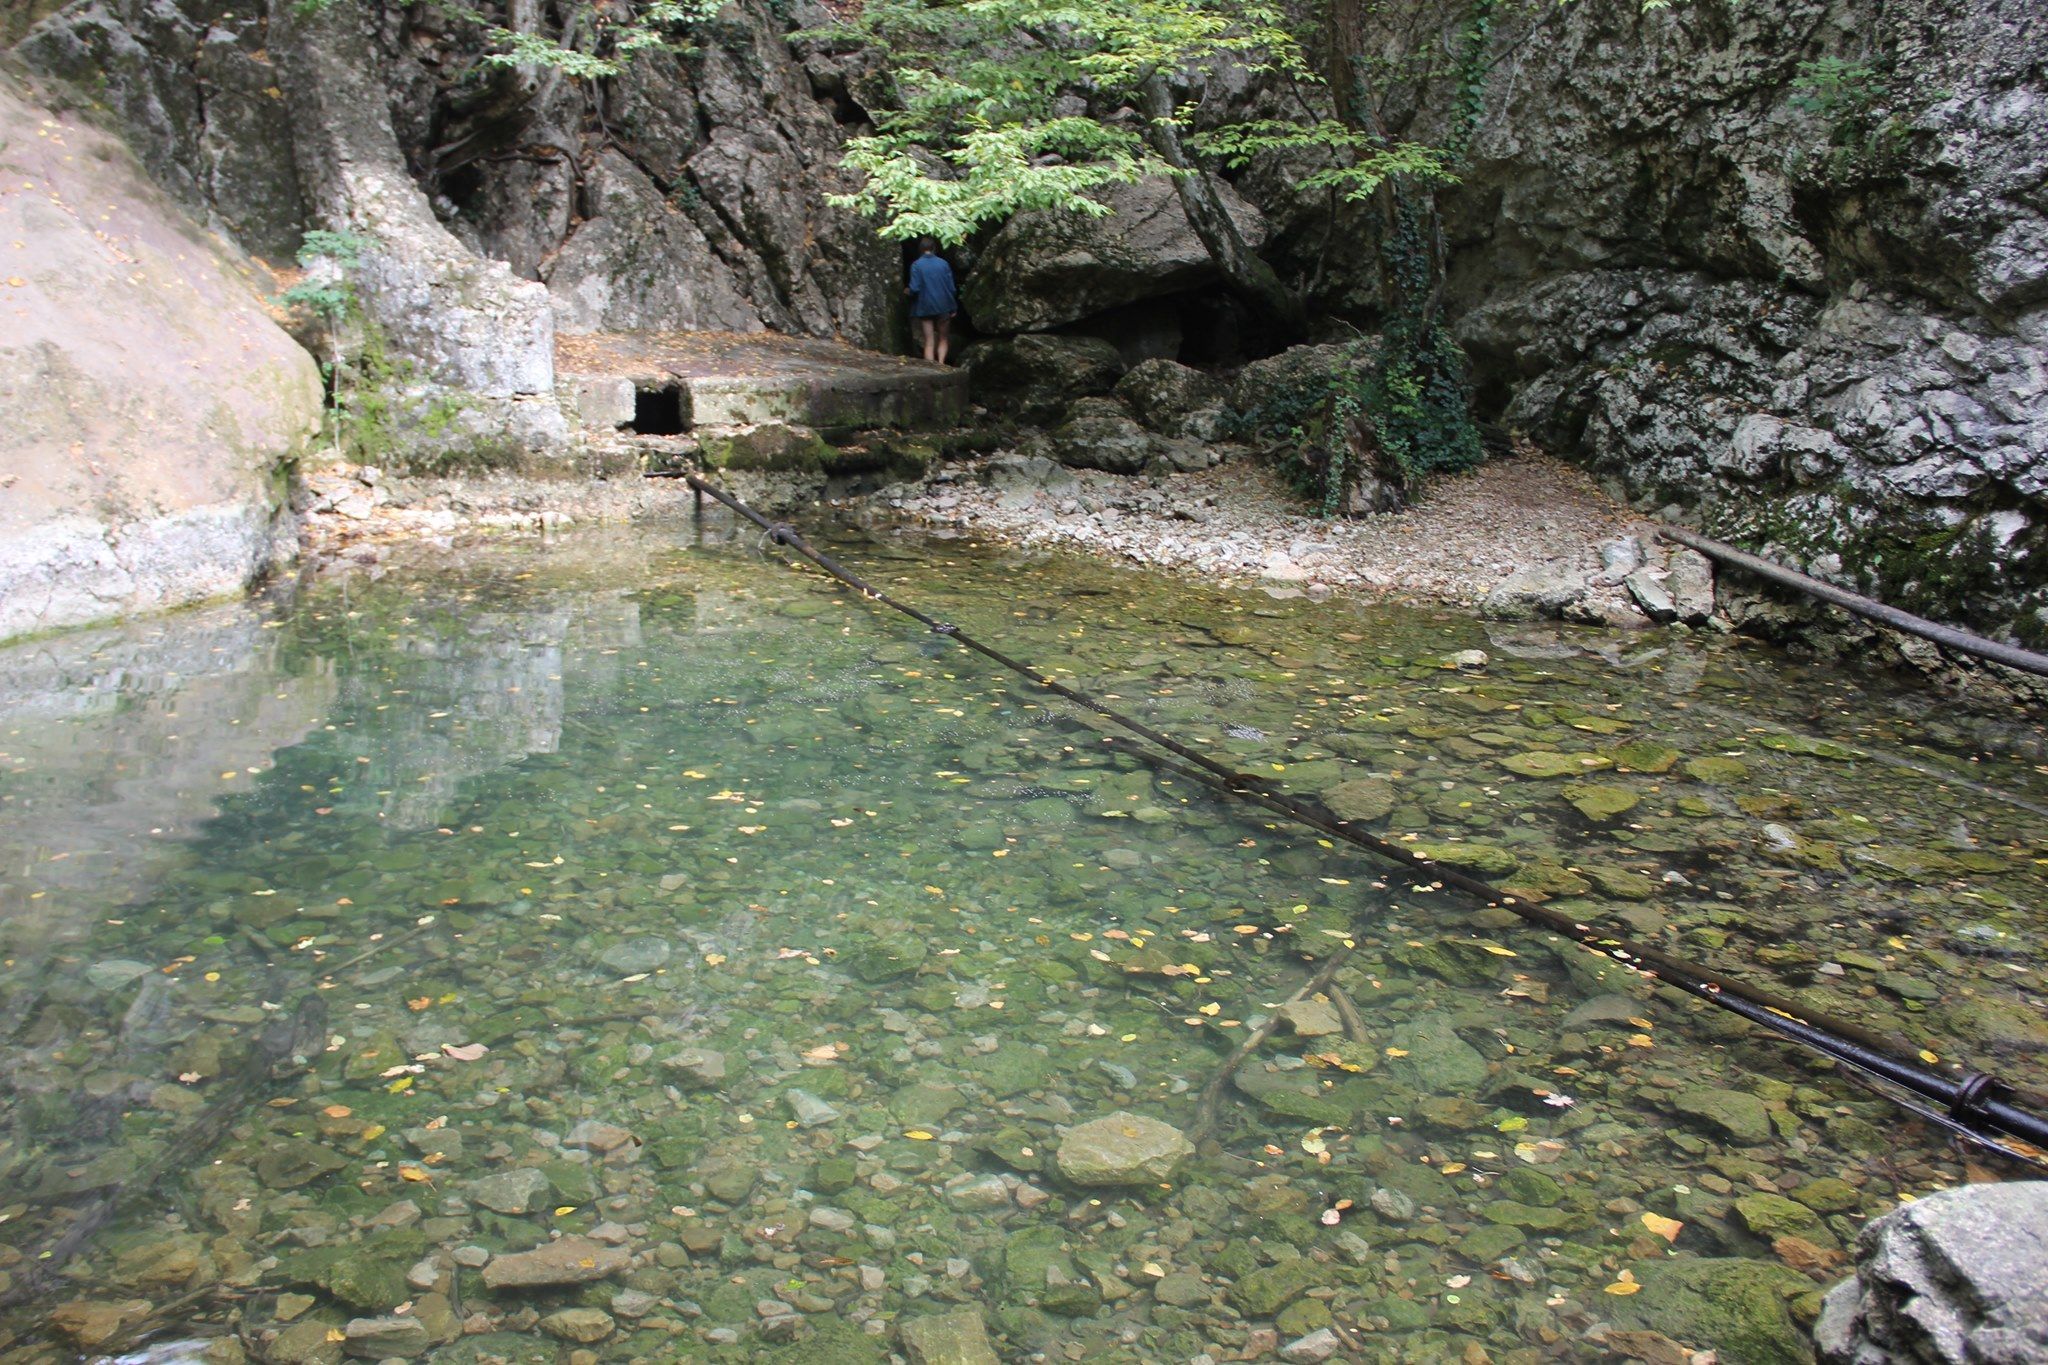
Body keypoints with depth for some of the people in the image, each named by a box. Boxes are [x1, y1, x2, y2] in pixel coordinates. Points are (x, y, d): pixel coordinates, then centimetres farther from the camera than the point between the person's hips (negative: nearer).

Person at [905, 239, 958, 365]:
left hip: (925, 308, -1)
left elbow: (915, 288, -13)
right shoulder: (943, 263, -1)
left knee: (929, 342, 4)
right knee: (943, 339, 15)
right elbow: (951, 287, 0)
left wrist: (907, 291, 10)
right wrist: (953, 308, 8)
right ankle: (941, 364, -3)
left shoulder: (916, 265, -7)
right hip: (944, 307, 1)